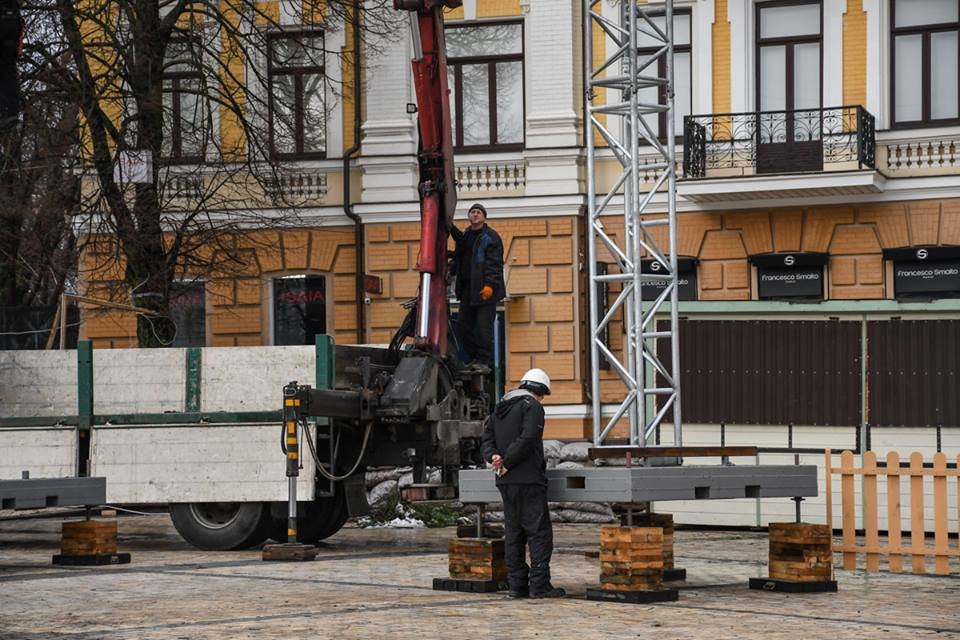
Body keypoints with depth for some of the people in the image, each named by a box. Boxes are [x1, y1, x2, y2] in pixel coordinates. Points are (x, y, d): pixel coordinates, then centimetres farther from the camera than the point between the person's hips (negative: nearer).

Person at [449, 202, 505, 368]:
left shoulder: (491, 237, -4)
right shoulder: (465, 236, 19)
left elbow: (495, 263, -12)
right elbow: (458, 259, 27)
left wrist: (490, 284, -20)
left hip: (485, 289, -7)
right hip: (467, 289, 8)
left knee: (483, 326, -8)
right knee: (463, 325, 8)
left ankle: (483, 359, -3)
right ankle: (471, 358, 17)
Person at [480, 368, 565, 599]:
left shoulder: (500, 408, 19)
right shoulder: (532, 407, -6)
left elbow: (487, 437, 13)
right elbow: (527, 439, -18)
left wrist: (494, 457, -4)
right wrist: (506, 463, -12)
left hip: (506, 482, 8)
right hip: (528, 480, -8)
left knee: (513, 533, 10)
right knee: (539, 531, -6)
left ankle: (517, 584, 9)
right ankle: (539, 584, -12)